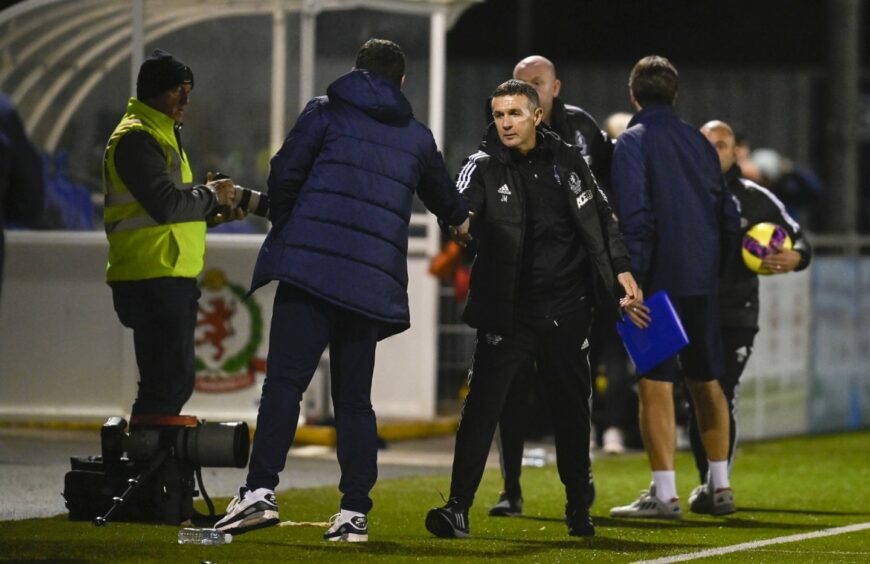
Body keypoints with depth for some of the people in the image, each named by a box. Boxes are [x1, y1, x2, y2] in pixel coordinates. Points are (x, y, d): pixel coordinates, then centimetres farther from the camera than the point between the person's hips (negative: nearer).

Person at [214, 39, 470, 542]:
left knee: (284, 382, -8)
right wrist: (462, 221, 62)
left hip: (311, 267, -3)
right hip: (373, 279, 3)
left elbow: (284, 175, -1)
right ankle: (355, 511, 3)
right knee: (354, 397, 9)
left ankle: (261, 490, -21)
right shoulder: (418, 137, 20)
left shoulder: (327, 112, 8)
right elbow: (445, 198, 38)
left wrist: (284, 231, 16)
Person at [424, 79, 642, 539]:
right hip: (506, 310, -3)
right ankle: (458, 508, -11)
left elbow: (601, 217, 14)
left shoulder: (566, 160, 5)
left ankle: (578, 506, 26)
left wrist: (621, 270, 7)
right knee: (482, 404, -12)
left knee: (572, 408, 11)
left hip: (566, 310, 3)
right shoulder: (484, 167, -4)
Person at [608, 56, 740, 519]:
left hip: (659, 279, -6)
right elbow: (726, 215, 14)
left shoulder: (634, 141, -6)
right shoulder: (699, 142, 14)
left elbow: (635, 219, -16)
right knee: (706, 381, 16)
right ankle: (721, 487, 20)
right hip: (703, 280, 6)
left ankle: (664, 494, -9)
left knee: (655, 383, -5)